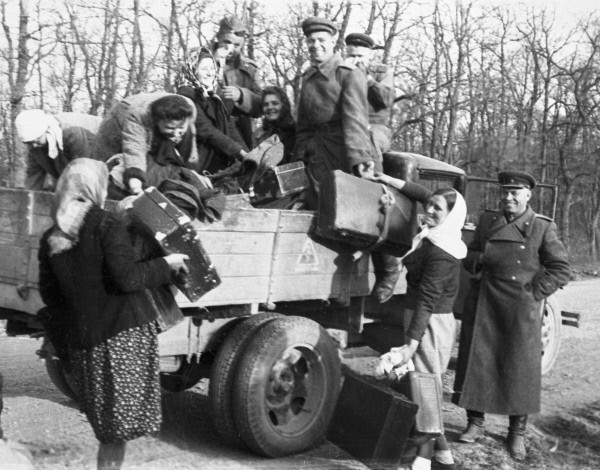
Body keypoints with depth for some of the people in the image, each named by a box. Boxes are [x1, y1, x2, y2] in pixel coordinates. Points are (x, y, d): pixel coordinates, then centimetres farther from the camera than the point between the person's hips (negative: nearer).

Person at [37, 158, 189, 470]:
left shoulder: (50, 239, 8)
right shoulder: (105, 225, -10)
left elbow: (49, 295, 12)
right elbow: (127, 277, -17)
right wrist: (166, 265, -3)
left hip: (82, 339, 6)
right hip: (124, 331, -6)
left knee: (107, 427, 16)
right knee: (122, 423, 1)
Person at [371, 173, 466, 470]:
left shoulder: (439, 253, -23)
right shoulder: (441, 237, 4)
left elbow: (427, 300, -25)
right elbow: (423, 195, 19)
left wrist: (412, 343, -26)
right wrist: (388, 180, 18)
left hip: (430, 323, -10)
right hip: (439, 320, 10)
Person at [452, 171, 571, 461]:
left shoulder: (542, 228, -2)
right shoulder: (487, 220, 9)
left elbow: (561, 270, 0)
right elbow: (469, 257, 16)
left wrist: (535, 293, -9)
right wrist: (479, 259, -6)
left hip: (520, 308, -3)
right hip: (483, 305, 3)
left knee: (520, 368, 2)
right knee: (476, 361, 5)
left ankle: (517, 433, 16)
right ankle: (475, 423, 20)